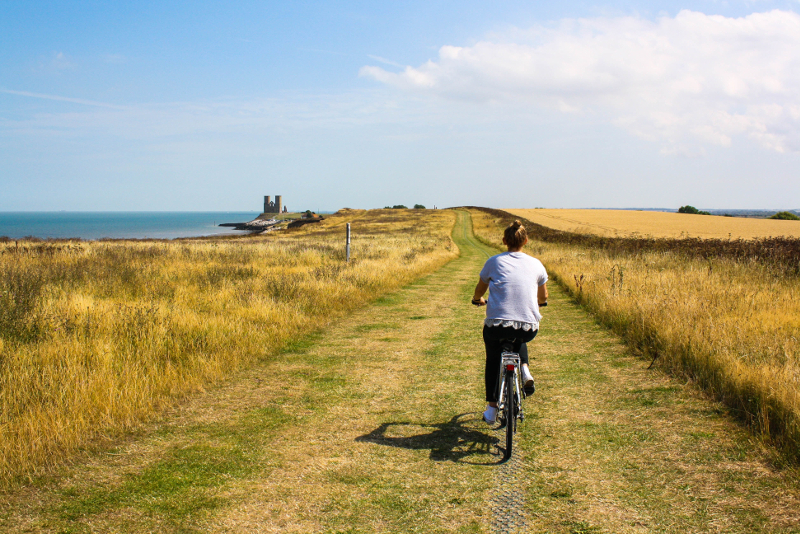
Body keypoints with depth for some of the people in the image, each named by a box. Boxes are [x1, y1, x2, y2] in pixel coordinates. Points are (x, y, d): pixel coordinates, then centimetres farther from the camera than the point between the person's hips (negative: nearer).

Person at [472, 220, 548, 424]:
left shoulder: (494, 262, 5)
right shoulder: (536, 264, 9)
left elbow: (479, 291, 21)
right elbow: (543, 298, 24)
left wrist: (478, 299, 44)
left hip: (496, 325, -1)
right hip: (528, 328, 1)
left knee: (492, 361, 28)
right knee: (519, 339, 39)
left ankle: (492, 409, 24)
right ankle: (525, 372, 15)